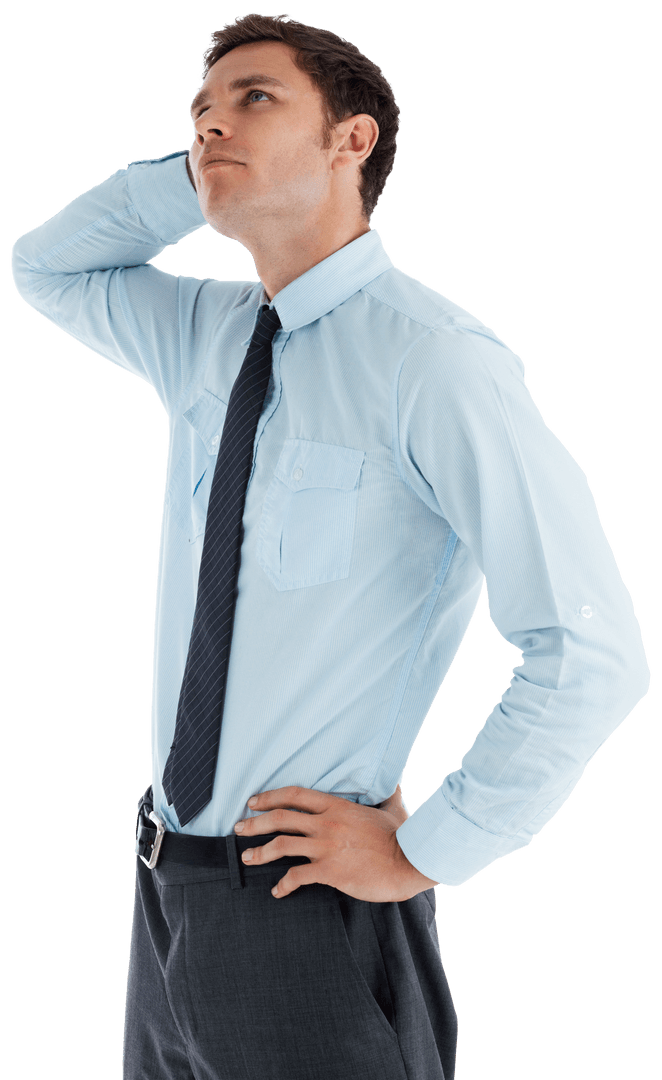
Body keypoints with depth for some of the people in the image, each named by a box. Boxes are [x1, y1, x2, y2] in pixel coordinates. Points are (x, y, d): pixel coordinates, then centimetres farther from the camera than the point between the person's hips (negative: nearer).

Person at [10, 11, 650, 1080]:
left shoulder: (430, 358, -17)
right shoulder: (206, 337, 6)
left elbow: (594, 653, -20)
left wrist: (424, 851, -14)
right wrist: (189, 179, 5)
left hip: (310, 912, -7)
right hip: (166, 890, 7)